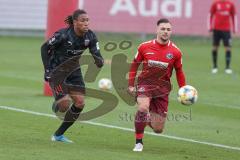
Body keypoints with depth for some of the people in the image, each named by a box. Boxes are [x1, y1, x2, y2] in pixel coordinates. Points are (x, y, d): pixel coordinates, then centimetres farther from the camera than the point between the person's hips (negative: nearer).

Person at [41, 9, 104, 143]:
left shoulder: (90, 37, -10)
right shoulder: (63, 34, -23)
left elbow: (98, 58, -9)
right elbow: (45, 48, -12)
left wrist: (99, 61, -34)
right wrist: (47, 70, -15)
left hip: (73, 70, 6)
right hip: (56, 71, -6)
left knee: (80, 103, -6)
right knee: (64, 104, -19)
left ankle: (59, 135, 9)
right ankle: (56, 106, 23)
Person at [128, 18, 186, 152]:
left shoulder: (175, 52, -4)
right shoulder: (144, 47, -5)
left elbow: (179, 72, 10)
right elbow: (134, 64, 8)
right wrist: (131, 84, 5)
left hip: (162, 87, 1)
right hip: (145, 83, -1)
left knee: (158, 129, 1)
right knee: (143, 108, -33)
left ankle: (148, 119, 40)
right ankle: (138, 142, -16)